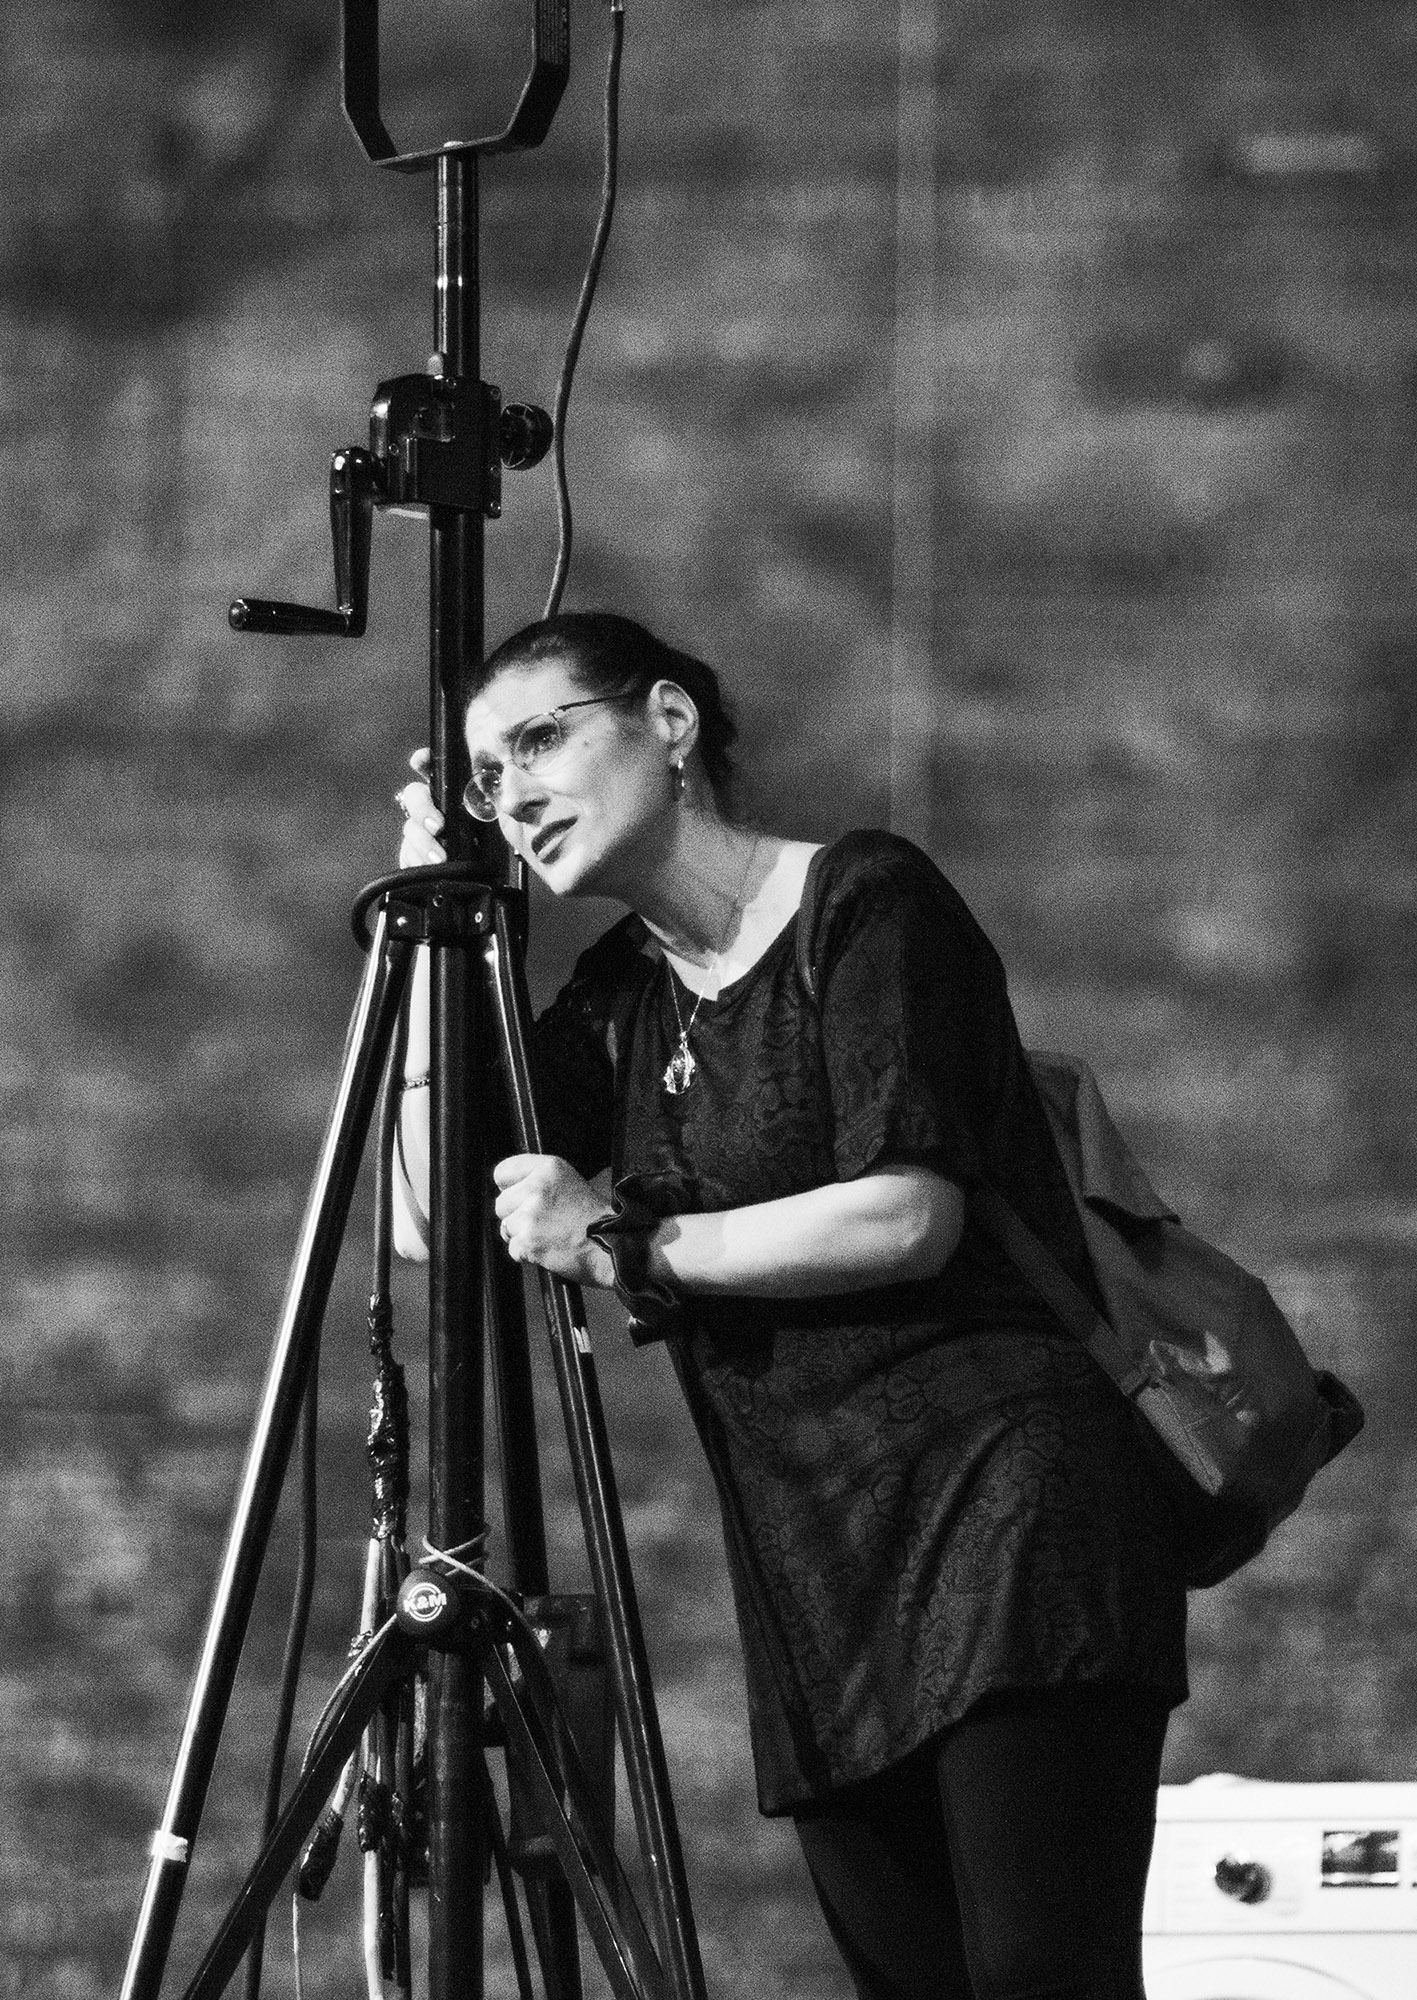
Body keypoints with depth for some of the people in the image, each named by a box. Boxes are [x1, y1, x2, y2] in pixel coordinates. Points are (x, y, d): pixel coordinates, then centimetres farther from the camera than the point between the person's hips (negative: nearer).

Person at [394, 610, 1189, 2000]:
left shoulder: (866, 901, -2)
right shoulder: (620, 995, 18)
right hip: (812, 1571, 7)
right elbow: (441, 1218, 10)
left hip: (999, 1486, -7)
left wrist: (625, 1246, -7)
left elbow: (908, 1213, -13)